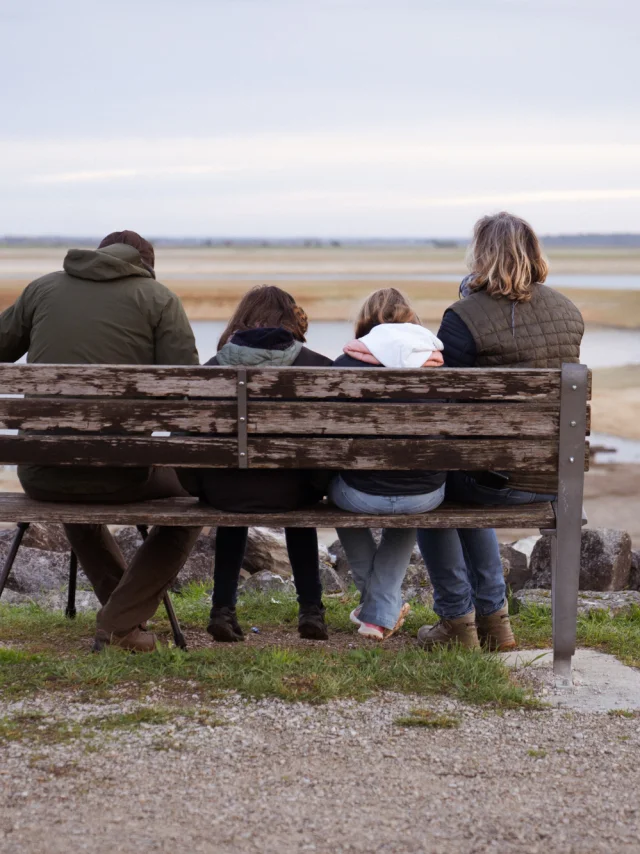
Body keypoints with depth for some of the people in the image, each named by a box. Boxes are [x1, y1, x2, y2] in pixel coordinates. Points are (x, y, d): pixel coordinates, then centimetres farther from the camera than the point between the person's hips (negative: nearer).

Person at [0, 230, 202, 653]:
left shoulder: (42, 288, 13)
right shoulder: (158, 298, 4)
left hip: (40, 473, 4)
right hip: (118, 473, -4)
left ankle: (123, 602, 46)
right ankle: (120, 625, 13)